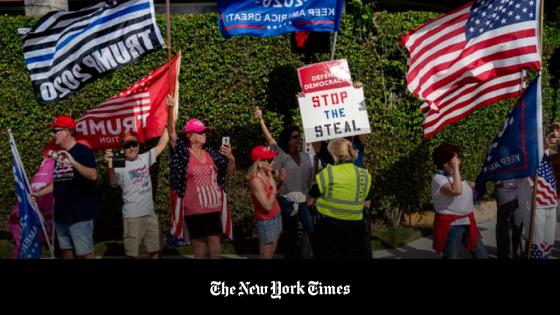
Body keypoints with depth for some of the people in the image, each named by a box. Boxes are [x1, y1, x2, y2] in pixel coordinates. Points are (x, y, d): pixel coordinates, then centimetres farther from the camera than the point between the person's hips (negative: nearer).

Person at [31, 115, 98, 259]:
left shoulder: (83, 151, -11)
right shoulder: (59, 155, 13)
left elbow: (93, 176, -27)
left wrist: (73, 162, -39)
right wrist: (38, 193, 16)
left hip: (80, 215, -8)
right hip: (61, 215, 8)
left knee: (85, 253, -5)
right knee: (66, 251, 14)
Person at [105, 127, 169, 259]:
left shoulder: (145, 159, 3)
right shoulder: (120, 166, -11)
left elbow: (161, 145, 5)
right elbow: (113, 182, -30)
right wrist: (110, 165, -47)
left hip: (150, 213, 5)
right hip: (132, 216, -5)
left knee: (155, 249, 16)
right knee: (132, 253, 3)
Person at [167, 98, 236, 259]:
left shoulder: (211, 152, 6)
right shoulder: (183, 152, -4)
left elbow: (230, 171, 11)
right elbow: (172, 134, -16)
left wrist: (230, 158, -10)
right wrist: (170, 109, -26)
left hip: (214, 210, 4)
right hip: (195, 212, -3)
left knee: (216, 251, 10)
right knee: (200, 252, 7)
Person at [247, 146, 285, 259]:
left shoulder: (268, 174, -1)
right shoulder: (256, 181, -24)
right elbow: (268, 206, -26)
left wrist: (281, 182, -5)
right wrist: (274, 187, -17)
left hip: (277, 218, 8)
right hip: (266, 222, -8)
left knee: (272, 253, 19)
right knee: (266, 256, 5)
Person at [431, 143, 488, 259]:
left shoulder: (454, 175, 11)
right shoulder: (438, 178, -17)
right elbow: (457, 191, -34)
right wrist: (456, 168, -27)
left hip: (467, 223, 8)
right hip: (451, 226, -8)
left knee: (482, 255, 12)